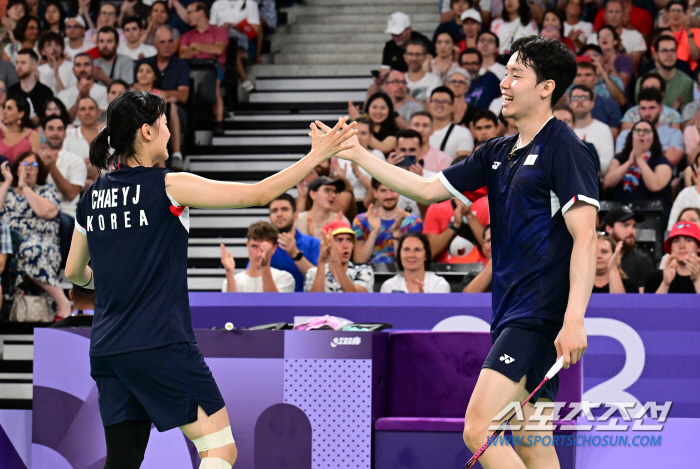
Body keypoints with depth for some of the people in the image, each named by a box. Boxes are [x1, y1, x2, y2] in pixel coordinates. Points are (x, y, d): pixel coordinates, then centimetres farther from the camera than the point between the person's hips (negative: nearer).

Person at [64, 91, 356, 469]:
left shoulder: (92, 196, 9)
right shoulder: (169, 187, -9)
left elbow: (74, 272, 21)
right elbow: (261, 193, -8)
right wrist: (317, 155, 3)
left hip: (106, 349, 7)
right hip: (161, 346, -7)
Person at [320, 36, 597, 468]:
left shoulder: (565, 149, -9)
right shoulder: (499, 153, 17)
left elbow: (585, 239, -16)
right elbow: (428, 189, 22)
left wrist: (574, 320, -25)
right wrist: (358, 155, 17)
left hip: (540, 316, -9)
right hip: (511, 315, 9)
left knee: (478, 430, -18)